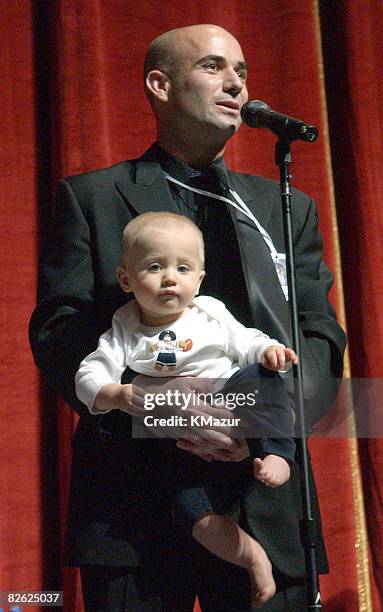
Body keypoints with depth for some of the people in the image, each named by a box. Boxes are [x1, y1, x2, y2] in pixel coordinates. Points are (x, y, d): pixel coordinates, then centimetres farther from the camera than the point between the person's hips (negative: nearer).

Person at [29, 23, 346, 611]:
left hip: (267, 502, 3)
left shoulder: (289, 208, 16)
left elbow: (322, 337, 8)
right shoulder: (91, 197, 7)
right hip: (132, 502, -2)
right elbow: (56, 330, -2)